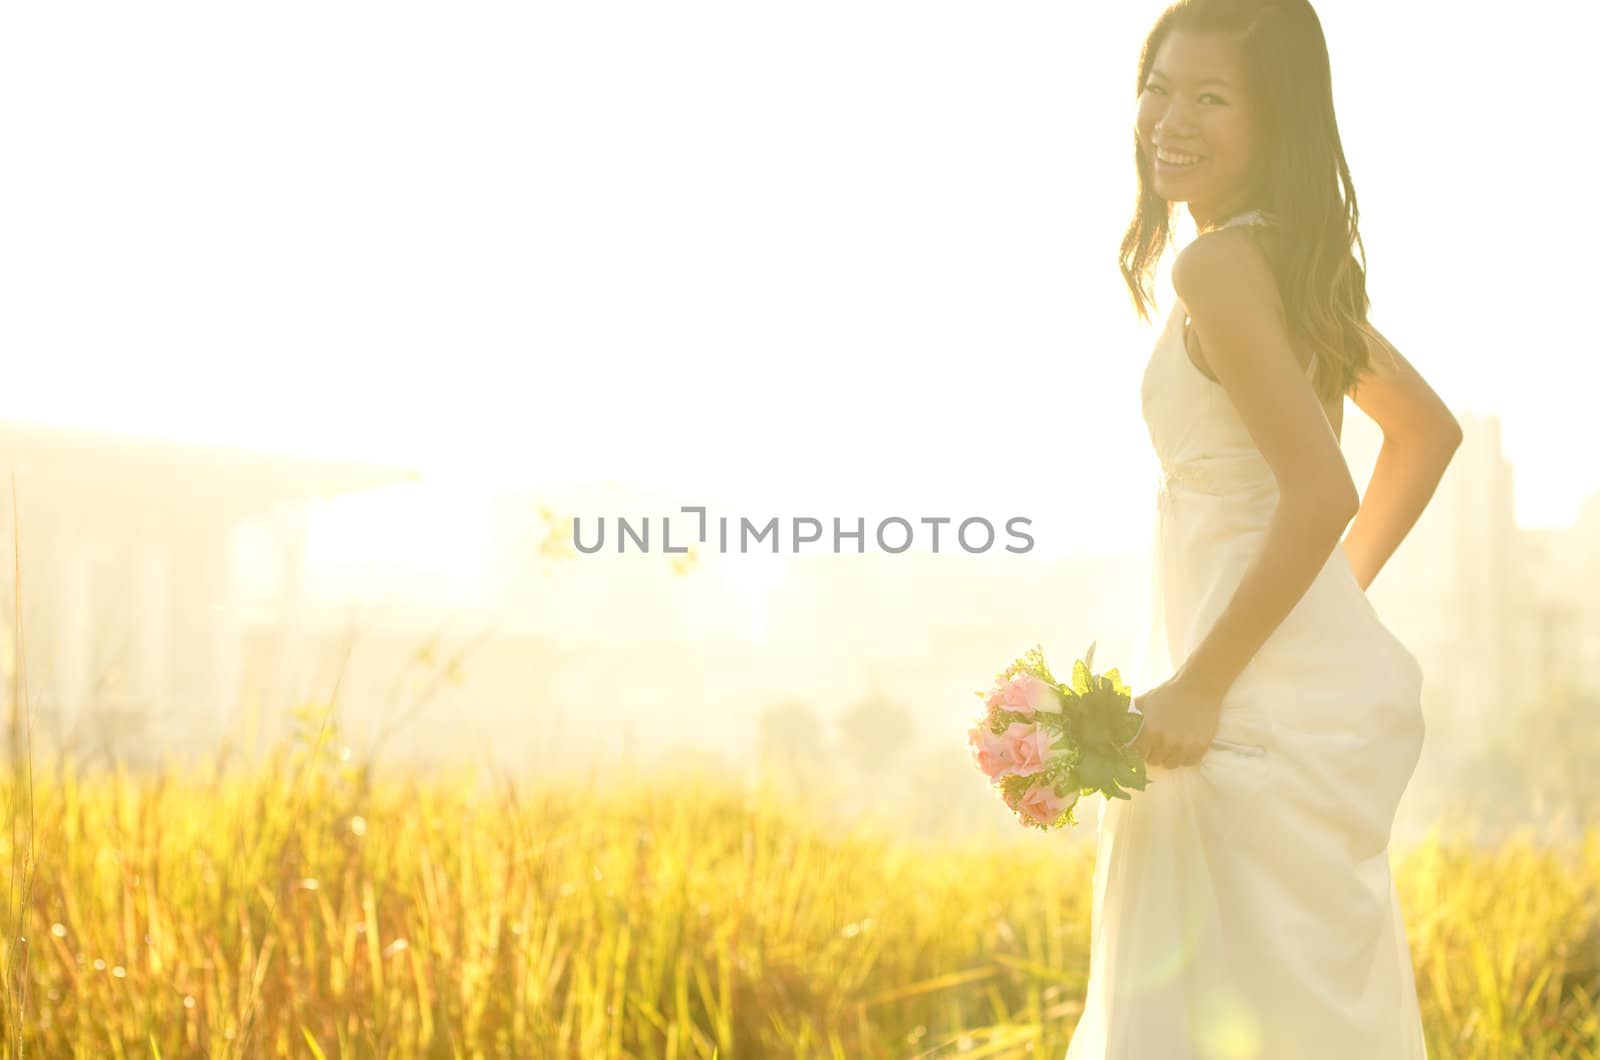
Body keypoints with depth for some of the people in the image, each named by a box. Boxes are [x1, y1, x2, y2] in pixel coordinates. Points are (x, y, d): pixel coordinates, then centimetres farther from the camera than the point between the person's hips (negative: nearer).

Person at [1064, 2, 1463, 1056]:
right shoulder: (1300, 259, 11)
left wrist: (1198, 688, -18)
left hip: (1269, 700, -10)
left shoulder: (1217, 268, -17)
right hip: (1328, 678, 10)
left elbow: (1322, 495, -24)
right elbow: (1429, 431, 22)